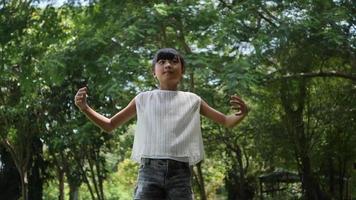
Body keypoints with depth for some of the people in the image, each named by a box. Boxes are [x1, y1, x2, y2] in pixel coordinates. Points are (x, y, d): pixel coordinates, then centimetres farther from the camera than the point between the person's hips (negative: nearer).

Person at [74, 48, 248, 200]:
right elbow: (109, 125, 22)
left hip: (180, 171, 1)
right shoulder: (143, 99, 14)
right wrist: (84, 108, 5)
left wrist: (241, 114, -3)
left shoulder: (192, 100, 15)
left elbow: (226, 122, 21)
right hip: (149, 170, -1)